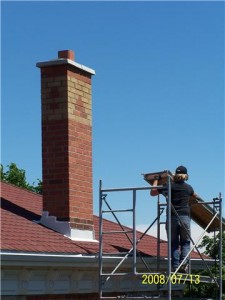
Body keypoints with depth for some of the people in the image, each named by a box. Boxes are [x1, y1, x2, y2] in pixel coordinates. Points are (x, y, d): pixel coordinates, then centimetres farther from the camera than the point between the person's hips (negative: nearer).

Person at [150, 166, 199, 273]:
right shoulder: (188, 188, 8)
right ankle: (184, 264, -12)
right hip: (185, 217, 0)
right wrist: (199, 199, 54)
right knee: (185, 242, 7)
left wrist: (156, 180, 25)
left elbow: (152, 192, 12)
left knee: (174, 243, 4)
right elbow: (195, 196, 32)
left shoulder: (169, 186, 2)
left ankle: (175, 266, -3)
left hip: (172, 217, 0)